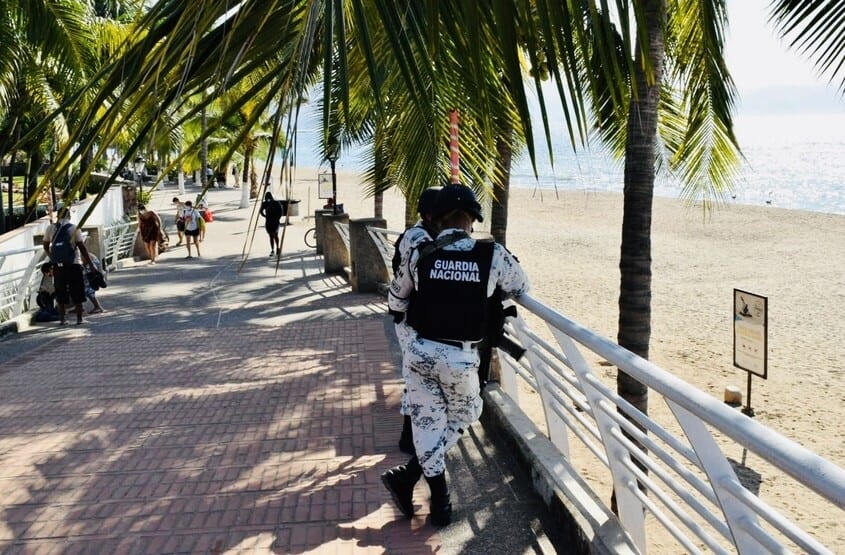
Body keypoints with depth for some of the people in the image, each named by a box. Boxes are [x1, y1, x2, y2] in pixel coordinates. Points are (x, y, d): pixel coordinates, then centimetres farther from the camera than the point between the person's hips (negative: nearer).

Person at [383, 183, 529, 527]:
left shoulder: (419, 255, -5)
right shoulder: (493, 255, -8)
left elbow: (395, 302, 8)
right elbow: (521, 289, 11)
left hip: (420, 351, 1)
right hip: (460, 357, -1)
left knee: (427, 424, 13)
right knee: (463, 417, 22)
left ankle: (440, 504, 18)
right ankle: (406, 477, 17)